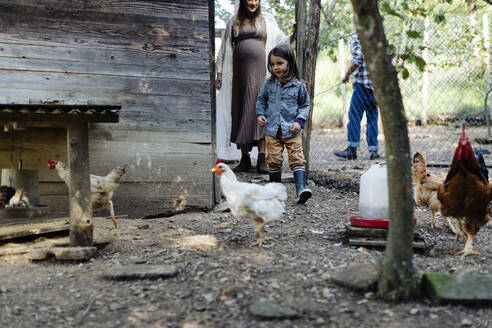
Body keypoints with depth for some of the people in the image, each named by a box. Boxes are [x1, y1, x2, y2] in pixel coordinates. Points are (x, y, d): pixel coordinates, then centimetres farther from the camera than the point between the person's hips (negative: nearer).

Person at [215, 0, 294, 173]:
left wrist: (294, 35, -10)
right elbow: (224, 49, 15)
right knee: (241, 114, 1)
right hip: (240, 74, 2)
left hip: (260, 73, -1)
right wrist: (219, 72, 9)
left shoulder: (267, 19, 12)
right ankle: (245, 159, 8)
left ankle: (262, 159, -11)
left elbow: (280, 40, 10)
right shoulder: (233, 22, 14)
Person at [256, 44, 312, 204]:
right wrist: (260, 114, 2)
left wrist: (299, 121, -7)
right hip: (272, 129, 2)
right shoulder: (268, 84, 4)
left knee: (297, 159, -9)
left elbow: (305, 105, 6)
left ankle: (301, 188, -15)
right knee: (274, 160, 3)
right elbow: (261, 100, 18)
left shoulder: (298, 86, -2)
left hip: (292, 130, -2)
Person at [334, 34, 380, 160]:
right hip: (377, 85, 6)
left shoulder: (357, 37, -2)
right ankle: (373, 151, 5)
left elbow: (357, 59, -14)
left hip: (362, 83, -6)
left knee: (354, 115, -6)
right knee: (372, 117, 8)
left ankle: (352, 149, -13)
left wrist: (347, 74, -5)